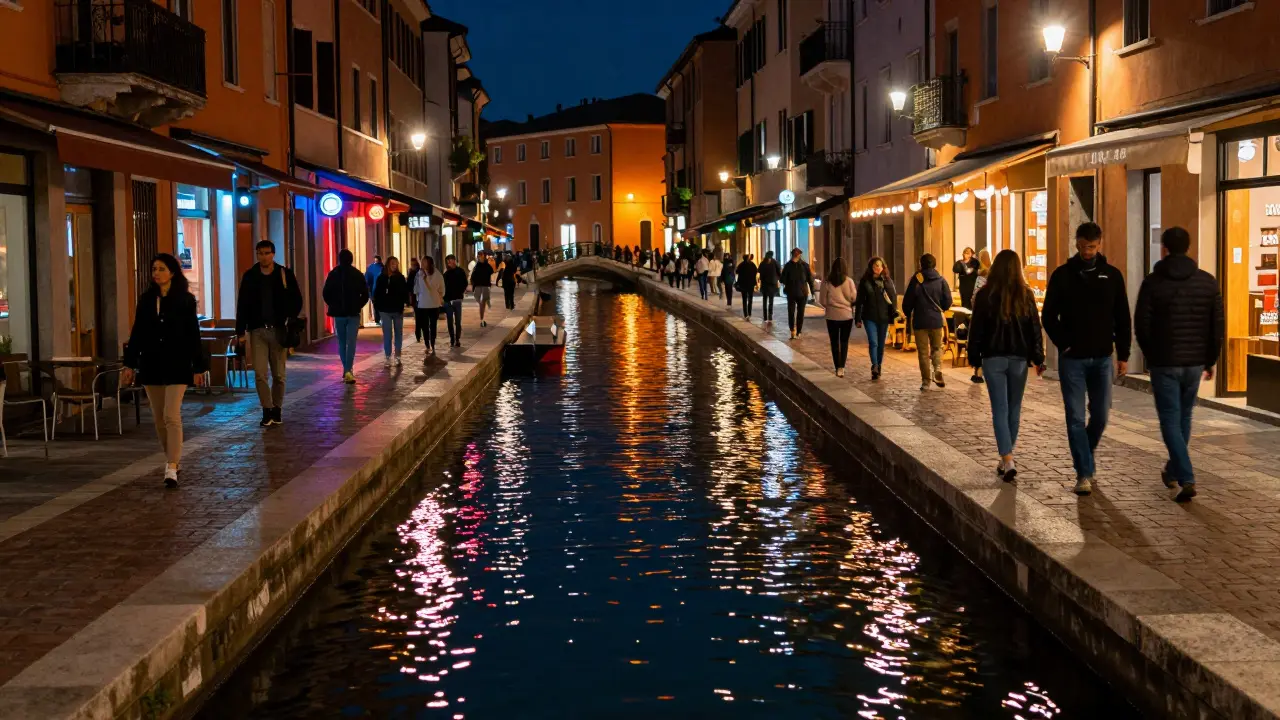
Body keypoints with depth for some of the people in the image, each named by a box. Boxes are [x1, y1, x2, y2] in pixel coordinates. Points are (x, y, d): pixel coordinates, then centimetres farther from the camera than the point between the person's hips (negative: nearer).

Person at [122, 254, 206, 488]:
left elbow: (193, 335, -2)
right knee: (159, 418, 10)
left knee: (171, 416, -13)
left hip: (176, 364, -4)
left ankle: (171, 468, -13)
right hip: (151, 364, 4)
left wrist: (199, 367, -3)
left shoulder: (185, 299, -3)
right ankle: (173, 458, 27)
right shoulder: (146, 299, 7)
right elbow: (137, 333, 10)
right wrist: (129, 364, 6)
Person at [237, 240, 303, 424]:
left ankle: (276, 410, 19)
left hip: (279, 330, 0)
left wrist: (290, 321, -13)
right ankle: (267, 410, 0)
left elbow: (296, 301, 4)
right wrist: (240, 331, 0)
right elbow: (242, 305, 6)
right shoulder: (249, 276, 4)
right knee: (260, 373, -6)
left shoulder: (285, 274, 1)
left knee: (278, 374, 7)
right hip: (257, 330, 0)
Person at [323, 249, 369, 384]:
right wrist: (358, 306, 9)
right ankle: (349, 371, -16)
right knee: (351, 343, -3)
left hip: (338, 313, 1)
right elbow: (365, 294, -4)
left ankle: (346, 370, 16)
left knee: (342, 343, 13)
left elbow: (326, 293, -2)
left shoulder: (333, 274, -2)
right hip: (353, 313, -1)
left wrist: (333, 306, 10)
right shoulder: (357, 274, -3)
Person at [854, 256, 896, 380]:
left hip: (884, 317, 2)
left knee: (881, 344, 9)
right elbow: (860, 301, 3)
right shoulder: (865, 281, 1)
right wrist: (858, 318, 0)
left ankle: (878, 368, 20)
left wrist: (894, 313, -5)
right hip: (870, 317, -2)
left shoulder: (887, 280, 4)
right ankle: (874, 367, -22)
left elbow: (894, 297, 4)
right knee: (873, 342, -16)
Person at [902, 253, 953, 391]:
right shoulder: (941, 280, -3)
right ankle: (938, 370, -8)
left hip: (920, 320, -2)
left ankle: (926, 381, 3)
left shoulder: (916, 279, -7)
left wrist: (908, 315, 14)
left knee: (923, 352, 6)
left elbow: (907, 301, -5)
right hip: (937, 320, 2)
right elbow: (948, 301, -1)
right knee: (937, 347, 18)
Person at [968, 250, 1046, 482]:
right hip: (1019, 358, 2)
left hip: (993, 358, -2)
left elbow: (976, 329, -3)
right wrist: (1038, 358, 9)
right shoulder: (1026, 295, -1)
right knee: (1014, 408, 14)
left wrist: (974, 357, 7)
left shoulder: (985, 295, -6)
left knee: (999, 410, -1)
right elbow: (1035, 328, 3)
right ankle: (1007, 458, 23)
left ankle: (1007, 461, -13)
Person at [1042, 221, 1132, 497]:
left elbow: (1123, 319, 6)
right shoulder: (1062, 275, 0)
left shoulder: (1112, 275, 4)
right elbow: (1049, 316, 2)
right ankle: (1084, 473, -1)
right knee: (1076, 417, -5)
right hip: (1072, 359, -2)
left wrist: (1123, 354, 2)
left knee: (1100, 416, 7)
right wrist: (1063, 344, -9)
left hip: (1102, 358, 2)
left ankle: (1085, 458, 31)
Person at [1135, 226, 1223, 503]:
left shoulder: (1153, 282, -9)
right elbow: (1217, 326, 2)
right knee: (1184, 417, 20)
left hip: (1164, 363, -4)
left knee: (1170, 420, 1)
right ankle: (1173, 471, 33)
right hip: (1194, 362, 4)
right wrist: (1211, 360, 13)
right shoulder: (1208, 282, 1)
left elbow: (1141, 325, -7)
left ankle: (1186, 478, -12)